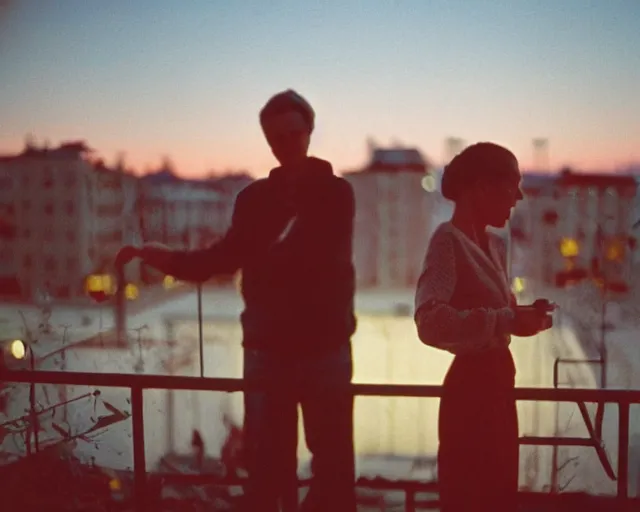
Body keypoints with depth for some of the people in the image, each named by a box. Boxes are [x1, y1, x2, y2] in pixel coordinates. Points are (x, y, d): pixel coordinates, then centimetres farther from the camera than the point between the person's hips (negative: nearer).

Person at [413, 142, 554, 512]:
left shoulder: (494, 245, 11)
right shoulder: (449, 239, -16)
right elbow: (430, 322, -29)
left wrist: (523, 316, 1)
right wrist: (507, 320, -29)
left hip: (496, 382, 9)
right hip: (471, 387, -9)